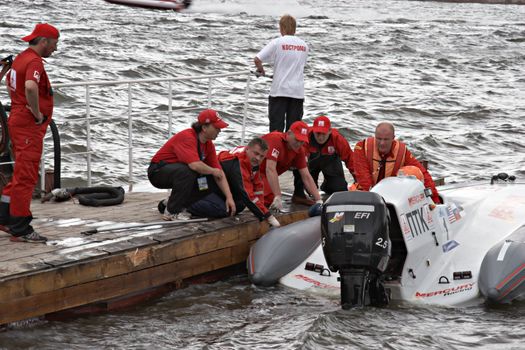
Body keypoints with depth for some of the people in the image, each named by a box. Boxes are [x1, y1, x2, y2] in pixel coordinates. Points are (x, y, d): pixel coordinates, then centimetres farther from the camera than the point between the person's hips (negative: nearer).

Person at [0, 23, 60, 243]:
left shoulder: (21, 58, 14)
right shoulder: (34, 61, -17)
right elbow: (31, 87, -37)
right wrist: (37, 113, -24)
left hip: (18, 120, 10)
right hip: (29, 125, -10)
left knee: (22, 173, 19)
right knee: (26, 176, -6)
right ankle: (20, 230, -3)